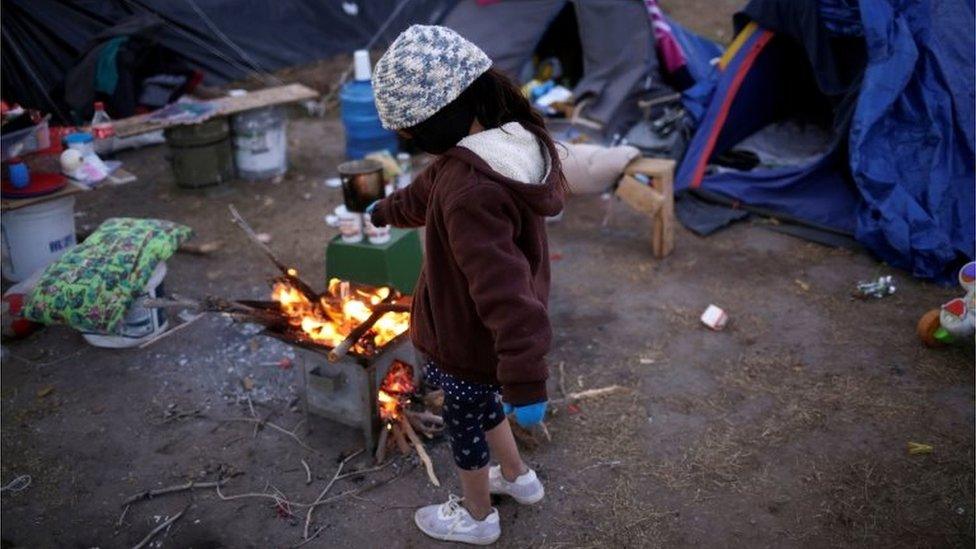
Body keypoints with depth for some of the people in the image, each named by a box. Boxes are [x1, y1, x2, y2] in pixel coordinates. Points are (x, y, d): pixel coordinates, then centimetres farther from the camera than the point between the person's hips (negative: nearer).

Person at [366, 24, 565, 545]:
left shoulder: (469, 191, -38)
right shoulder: (510, 142, -7)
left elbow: (504, 290, -40)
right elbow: (429, 191, 14)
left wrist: (525, 381, -34)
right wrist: (385, 211, 31)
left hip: (471, 344, -8)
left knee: (465, 422, 19)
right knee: (481, 404, 32)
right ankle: (517, 476, 56)